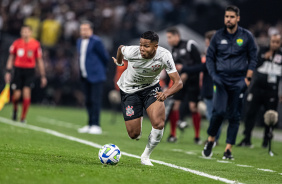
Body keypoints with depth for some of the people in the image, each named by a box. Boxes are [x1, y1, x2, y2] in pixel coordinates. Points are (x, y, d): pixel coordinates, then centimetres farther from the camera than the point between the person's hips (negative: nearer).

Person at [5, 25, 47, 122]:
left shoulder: (36, 44, 0)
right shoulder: (16, 43, 2)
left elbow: (39, 60, 6)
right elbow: (11, 58, 11)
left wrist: (43, 76, 6)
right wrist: (8, 71, 3)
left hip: (30, 71, -1)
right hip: (18, 69, 1)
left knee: (26, 92, -14)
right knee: (17, 94, -5)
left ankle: (23, 117, -2)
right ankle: (15, 109, 30)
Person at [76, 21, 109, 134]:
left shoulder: (96, 41, -12)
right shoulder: (79, 42, 13)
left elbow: (105, 57, -6)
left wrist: (102, 69, 7)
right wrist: (82, 72, 17)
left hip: (96, 76, -8)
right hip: (85, 77, 8)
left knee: (95, 100, -10)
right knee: (88, 101, 11)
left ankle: (96, 126, -10)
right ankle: (90, 125, 18)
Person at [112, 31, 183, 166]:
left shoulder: (164, 56, -28)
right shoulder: (132, 52, -28)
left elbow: (178, 82, -30)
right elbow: (121, 48, -1)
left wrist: (166, 94, -50)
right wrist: (118, 63, 20)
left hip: (151, 87, 0)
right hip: (129, 90, 0)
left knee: (158, 124, -23)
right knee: (134, 134, -3)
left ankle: (146, 156, 4)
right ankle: (138, 119, 37)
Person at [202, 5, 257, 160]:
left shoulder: (246, 36, 3)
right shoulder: (218, 36, 5)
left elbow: (253, 58, 8)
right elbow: (209, 57, 12)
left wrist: (248, 78, -1)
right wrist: (213, 75, -1)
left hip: (238, 82, 0)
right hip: (221, 80, 0)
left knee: (234, 116, 0)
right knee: (219, 111, -16)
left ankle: (228, 150, 5)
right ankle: (210, 140, 6)